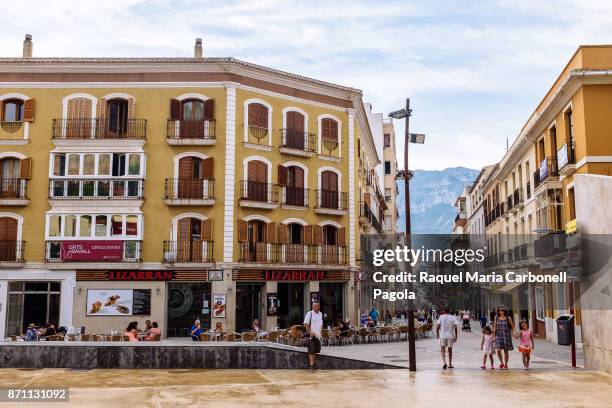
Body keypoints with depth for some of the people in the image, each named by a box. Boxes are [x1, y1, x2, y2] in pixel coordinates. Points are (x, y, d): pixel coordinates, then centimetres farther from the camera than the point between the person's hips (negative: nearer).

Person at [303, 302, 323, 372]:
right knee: (311, 351, -8)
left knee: (316, 351, 11)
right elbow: (306, 324, -12)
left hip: (318, 335, 6)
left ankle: (314, 364, 22)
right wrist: (310, 332, -19)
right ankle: (311, 365, -8)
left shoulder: (320, 314, 12)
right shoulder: (309, 314, -9)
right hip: (311, 335, -6)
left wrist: (320, 332, 12)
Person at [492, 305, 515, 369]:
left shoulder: (508, 318, -3)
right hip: (499, 335, 1)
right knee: (498, 350, -11)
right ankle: (502, 362, 12)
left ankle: (506, 365, 19)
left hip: (506, 335, -1)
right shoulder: (496, 318, 4)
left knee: (506, 351, 5)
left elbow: (512, 326, 1)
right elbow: (495, 327, 8)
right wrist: (494, 336, 6)